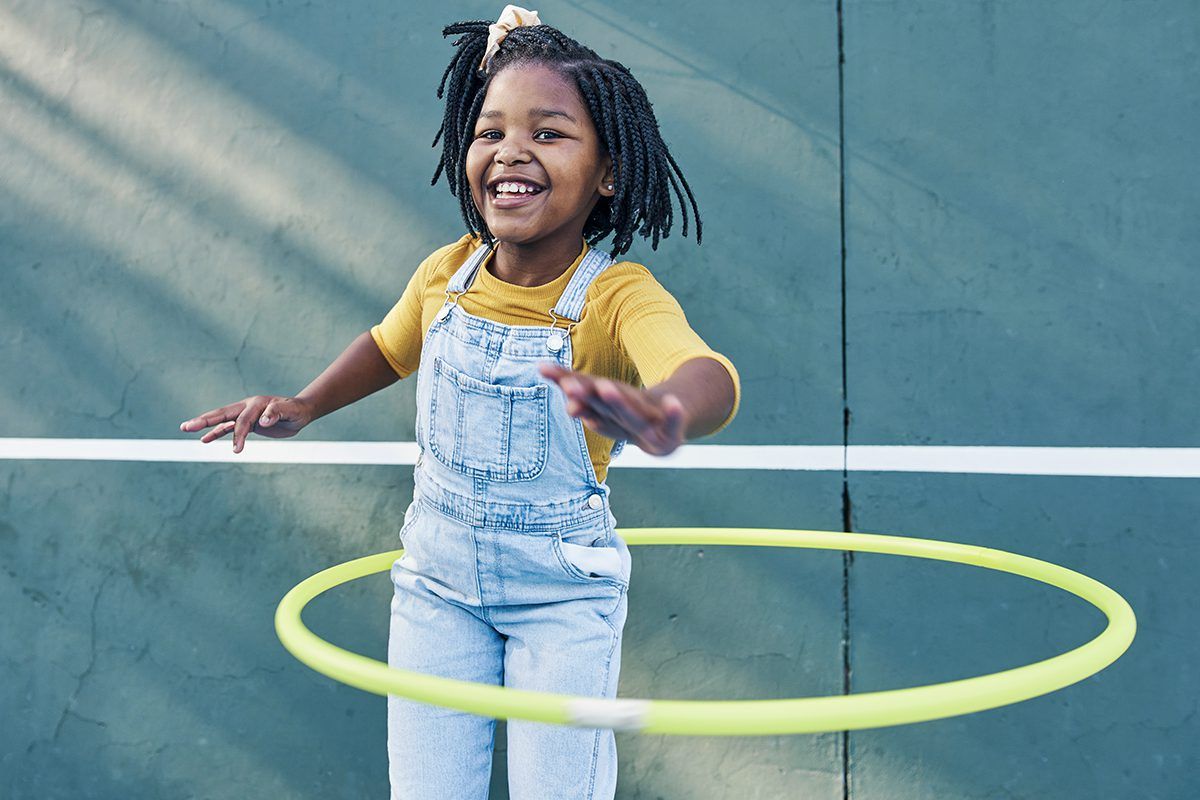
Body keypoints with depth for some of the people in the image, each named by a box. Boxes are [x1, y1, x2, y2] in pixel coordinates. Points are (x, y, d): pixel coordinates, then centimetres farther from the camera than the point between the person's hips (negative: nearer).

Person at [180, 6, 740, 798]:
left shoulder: (618, 296, -22)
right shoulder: (446, 275, -6)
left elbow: (711, 376, -44)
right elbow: (391, 344, 18)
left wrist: (666, 415, -68)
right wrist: (304, 405, 5)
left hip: (564, 592, -3)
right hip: (438, 581, 4)